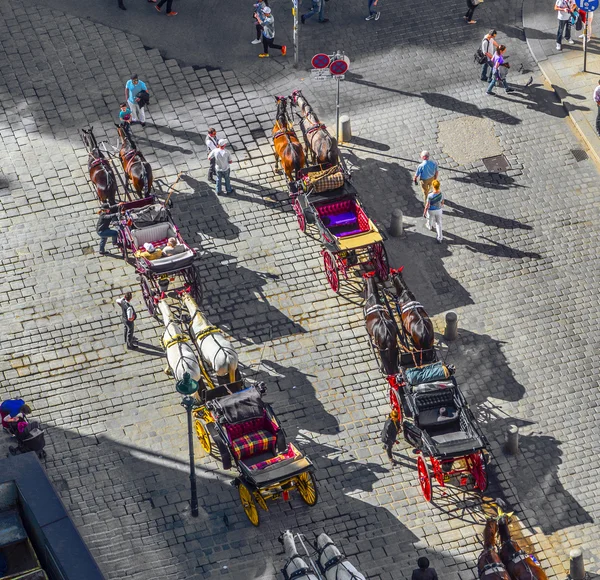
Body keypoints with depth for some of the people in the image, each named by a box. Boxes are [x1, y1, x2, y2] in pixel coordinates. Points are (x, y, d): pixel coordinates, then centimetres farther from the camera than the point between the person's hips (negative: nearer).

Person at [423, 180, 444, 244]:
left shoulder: (430, 196, -37)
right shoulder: (441, 194, -25)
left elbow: (427, 206, -24)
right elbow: (442, 202, -5)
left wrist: (424, 213, -7)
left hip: (431, 211, -2)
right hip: (439, 210, 2)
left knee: (430, 220, 31)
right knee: (439, 223, 19)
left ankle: (429, 226, 65)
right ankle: (439, 238, 26)